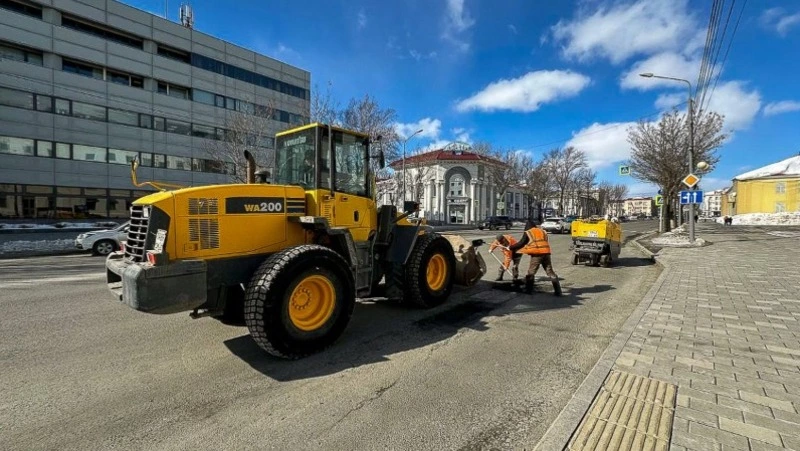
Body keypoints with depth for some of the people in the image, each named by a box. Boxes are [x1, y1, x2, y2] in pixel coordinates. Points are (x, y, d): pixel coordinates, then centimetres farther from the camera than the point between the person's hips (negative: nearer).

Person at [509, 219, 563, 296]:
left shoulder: (528, 233, 3)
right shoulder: (543, 232, 21)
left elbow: (521, 243, 1)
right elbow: (545, 243, 22)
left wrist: (510, 247, 12)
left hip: (536, 254, -5)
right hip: (546, 253, 5)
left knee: (531, 272, 7)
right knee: (550, 272, 9)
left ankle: (528, 289, 11)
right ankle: (558, 291, 8)